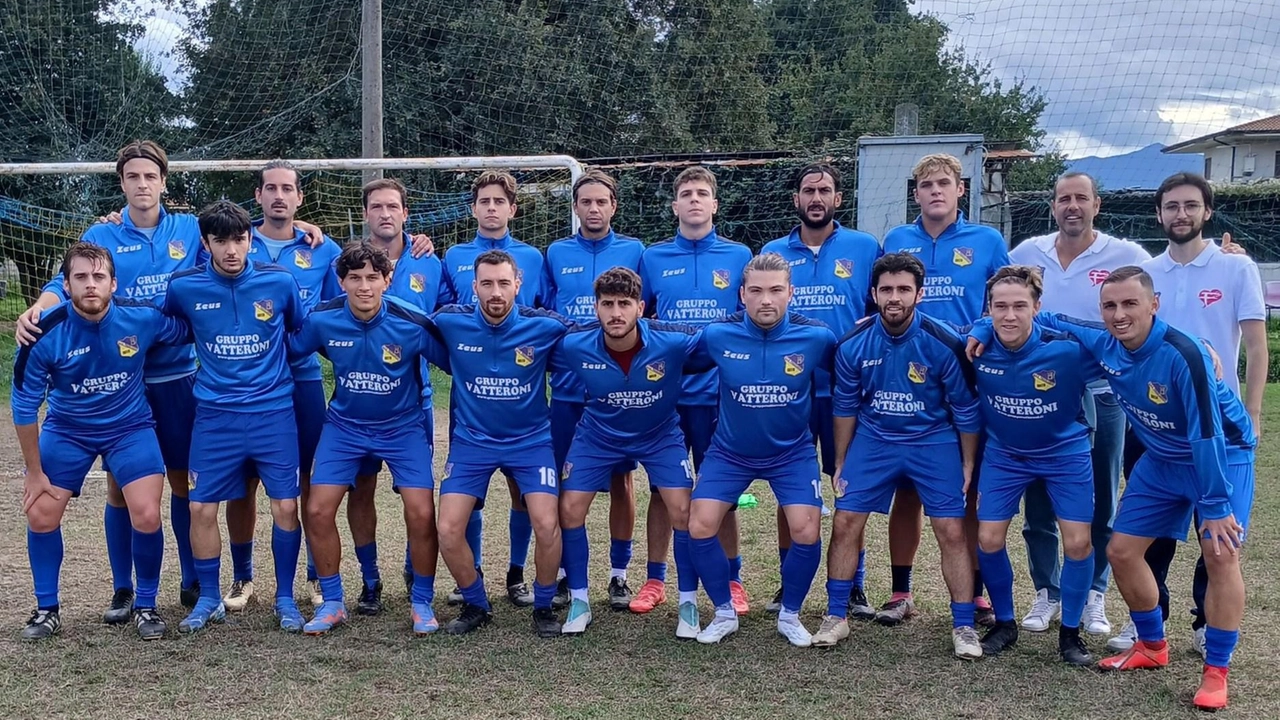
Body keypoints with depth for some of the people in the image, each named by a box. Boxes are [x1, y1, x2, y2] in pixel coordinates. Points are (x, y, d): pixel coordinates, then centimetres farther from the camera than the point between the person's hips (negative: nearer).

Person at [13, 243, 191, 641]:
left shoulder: (143, 317, -22)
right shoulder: (46, 333, -22)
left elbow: (190, 333, -1)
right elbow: (24, 405, -11)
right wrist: (34, 471, -5)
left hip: (130, 427, -1)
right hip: (66, 429, 1)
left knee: (146, 517, -13)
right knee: (41, 516, -3)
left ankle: (145, 606, 10)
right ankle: (47, 610, 20)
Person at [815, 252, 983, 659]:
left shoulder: (943, 343, -18)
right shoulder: (854, 344, -11)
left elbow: (965, 409, -6)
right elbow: (845, 407, 3)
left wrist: (968, 465, -2)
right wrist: (840, 465, 8)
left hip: (934, 443, -2)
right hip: (873, 441, 2)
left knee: (952, 532, -5)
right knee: (845, 523, -3)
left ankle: (964, 627, 8)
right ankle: (836, 617, 11)